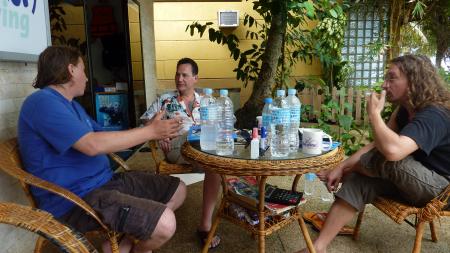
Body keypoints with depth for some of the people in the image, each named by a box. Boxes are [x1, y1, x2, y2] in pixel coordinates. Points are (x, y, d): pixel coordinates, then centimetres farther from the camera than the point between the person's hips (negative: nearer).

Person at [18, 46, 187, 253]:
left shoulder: (71, 104, 19)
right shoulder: (42, 102, -15)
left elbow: (103, 137, 18)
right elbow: (93, 144, -27)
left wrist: (152, 132, 5)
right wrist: (151, 131, -18)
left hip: (105, 181, 10)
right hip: (75, 199, -10)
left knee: (178, 189, 8)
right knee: (164, 223, -28)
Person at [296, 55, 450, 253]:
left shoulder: (434, 115, -27)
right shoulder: (405, 110, 3)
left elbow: (392, 150, -46)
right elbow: (378, 145, -1)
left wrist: (374, 113, -29)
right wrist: (342, 166, -11)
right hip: (410, 180, 8)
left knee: (389, 160, -33)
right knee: (358, 180, -13)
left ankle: (346, 173, 2)